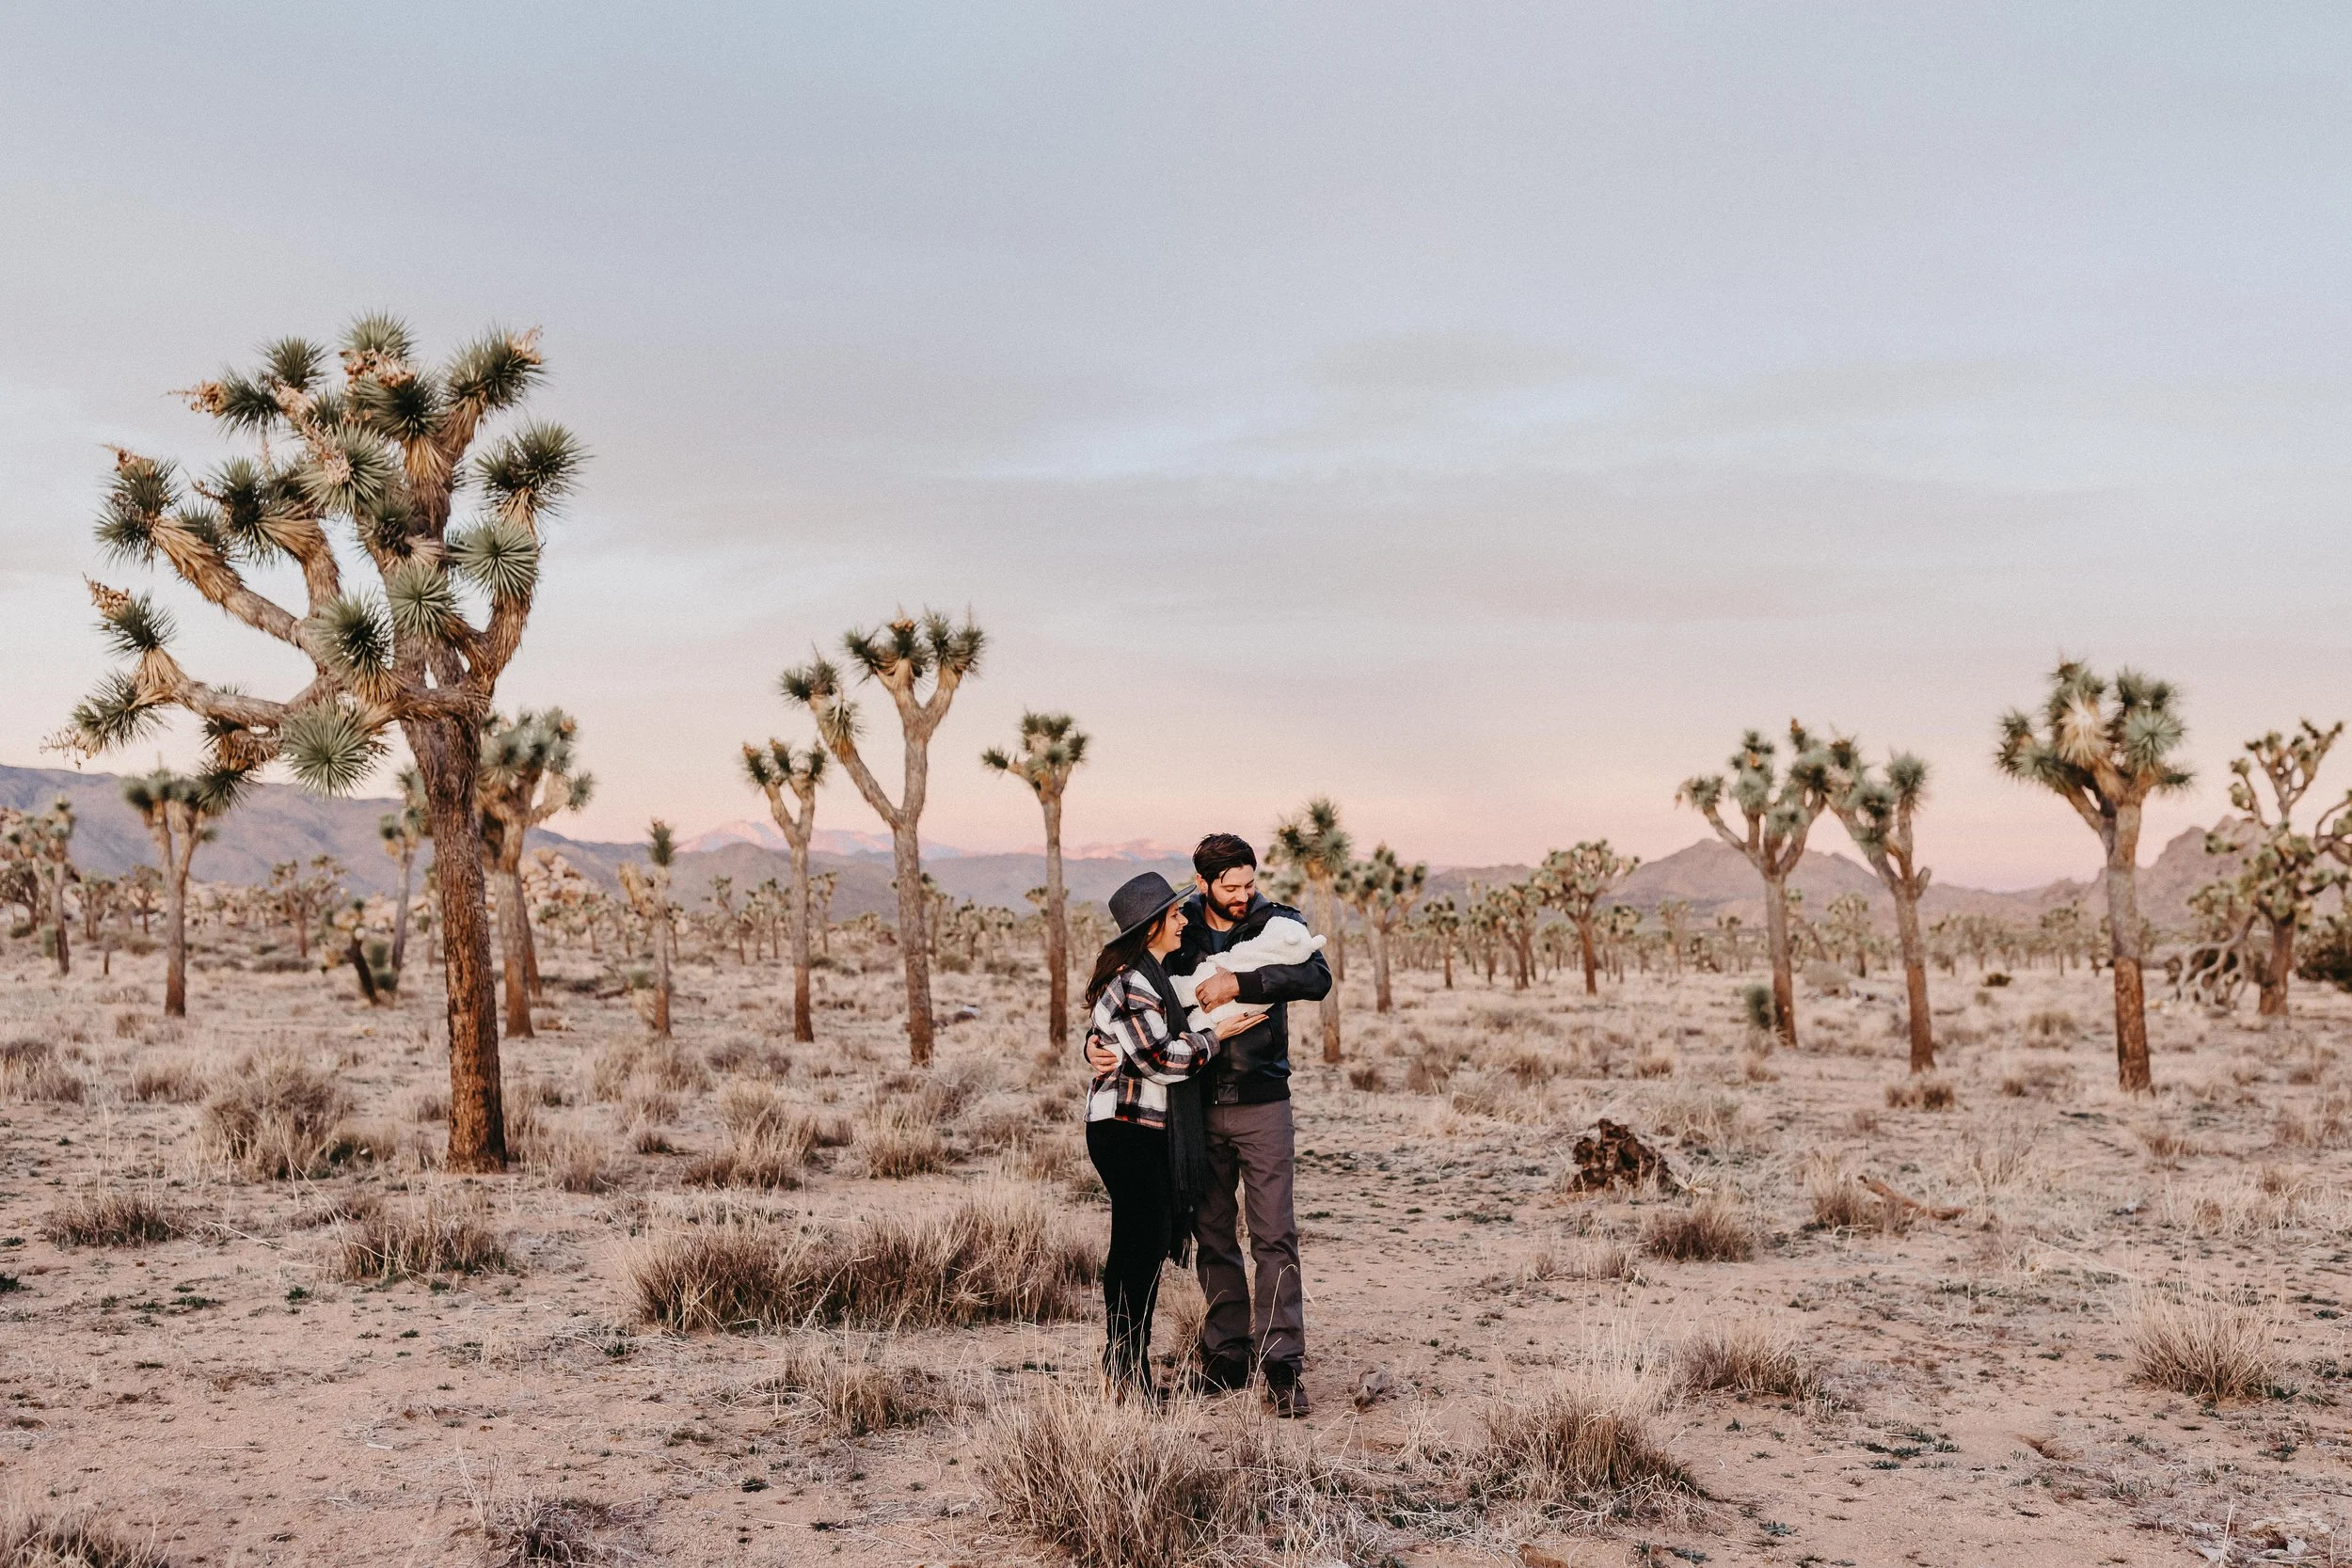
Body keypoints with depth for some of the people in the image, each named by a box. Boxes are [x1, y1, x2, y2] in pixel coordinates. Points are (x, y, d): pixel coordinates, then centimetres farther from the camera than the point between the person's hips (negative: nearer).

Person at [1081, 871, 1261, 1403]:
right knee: (1140, 1248, -7)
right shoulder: (1131, 983, -17)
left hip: (1146, 1129, 10)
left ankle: (1127, 1375, 21)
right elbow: (1162, 1060, -19)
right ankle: (1124, 1381, 0)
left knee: (1142, 1247, 13)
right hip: (1128, 1131, -10)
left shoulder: (1145, 973, 16)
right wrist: (1216, 1035, -8)